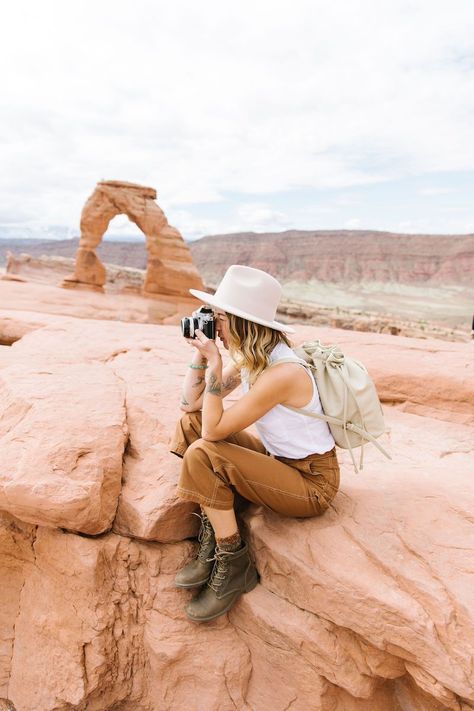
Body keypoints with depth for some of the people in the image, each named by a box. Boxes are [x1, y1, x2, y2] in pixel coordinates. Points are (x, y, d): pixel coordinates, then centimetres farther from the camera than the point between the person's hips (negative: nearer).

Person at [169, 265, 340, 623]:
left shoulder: (282, 374, -29)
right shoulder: (249, 359, -1)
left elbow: (213, 430, -26)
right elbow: (190, 404, 2)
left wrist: (214, 363, -25)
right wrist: (200, 352, -8)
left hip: (311, 483, -9)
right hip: (278, 458, 9)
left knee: (202, 455, -25)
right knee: (190, 424, 0)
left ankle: (233, 565, -4)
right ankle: (211, 541, 3)